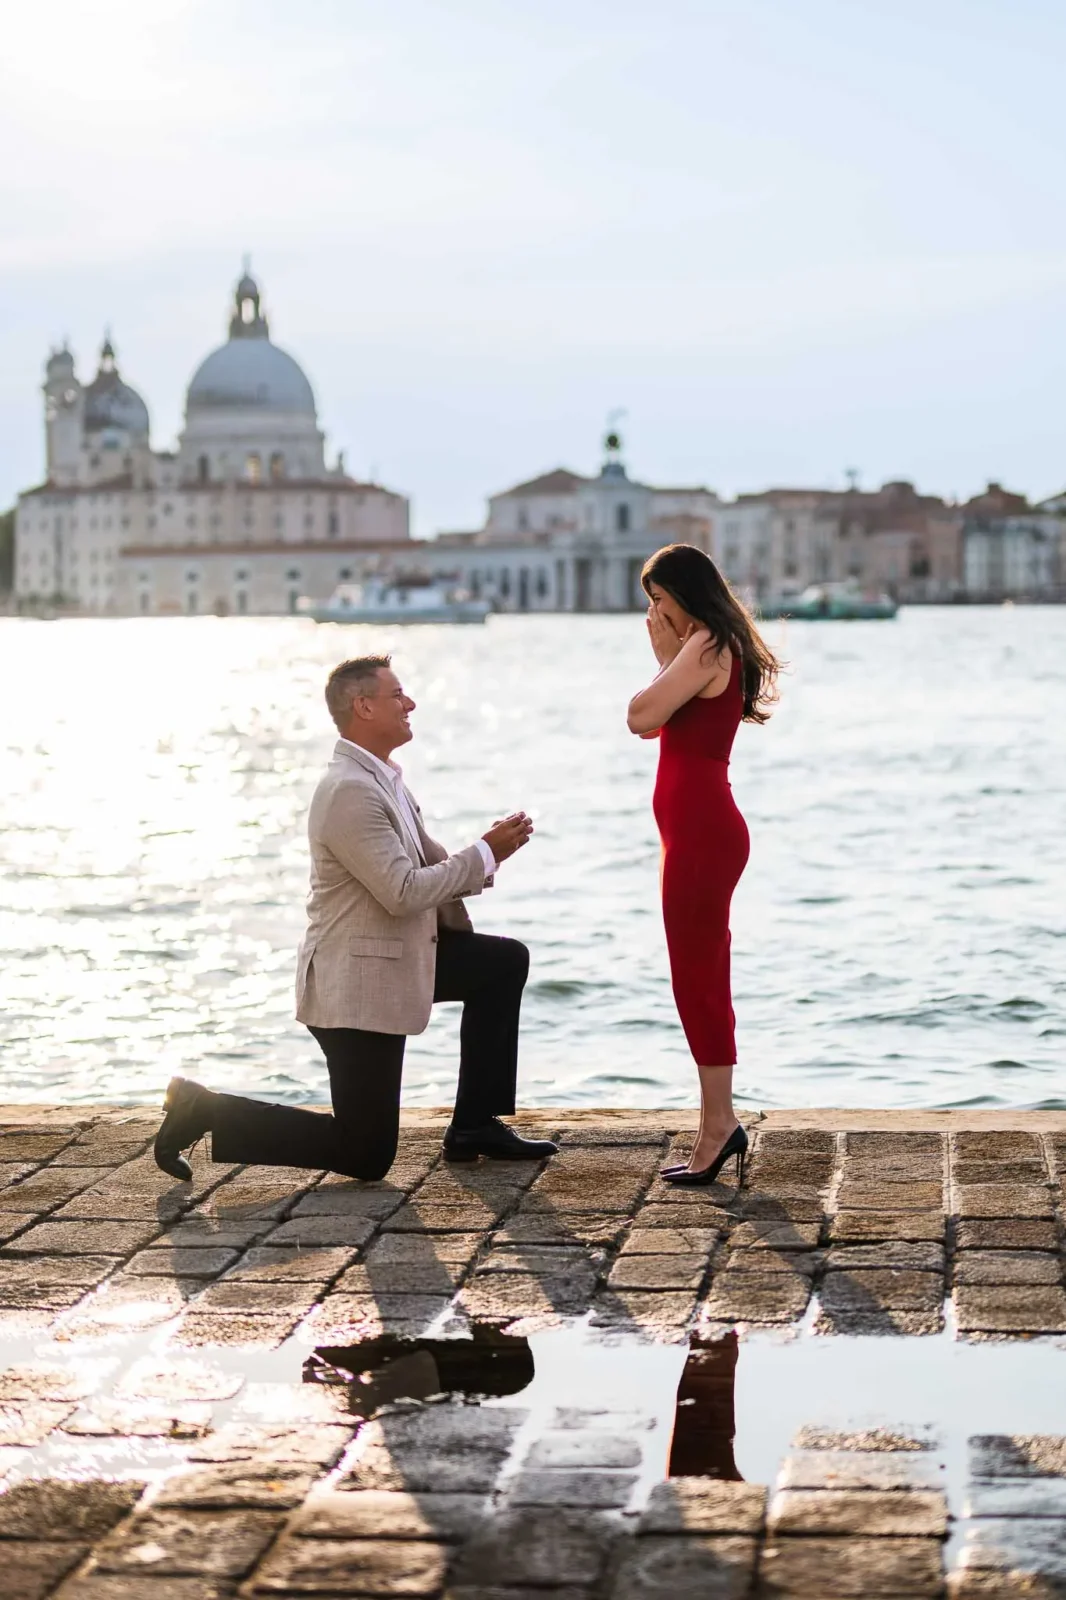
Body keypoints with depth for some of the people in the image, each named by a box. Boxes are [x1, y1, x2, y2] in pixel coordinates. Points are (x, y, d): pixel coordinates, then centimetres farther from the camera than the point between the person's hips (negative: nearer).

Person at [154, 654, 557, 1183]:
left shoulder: (383, 780, 9)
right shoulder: (350, 791, -23)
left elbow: (432, 868, 14)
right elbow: (403, 892, -26)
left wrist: (488, 850, -5)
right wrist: (484, 854, -17)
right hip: (356, 985, -10)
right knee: (365, 1155, -3)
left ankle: (476, 1124, 16)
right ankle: (204, 1110, 3)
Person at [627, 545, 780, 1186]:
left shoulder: (706, 646, -13)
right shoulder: (717, 648, 19)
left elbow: (642, 717, -18)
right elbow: (656, 722, 19)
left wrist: (665, 657, -5)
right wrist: (666, 654, 12)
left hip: (701, 828, -11)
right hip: (701, 827, 11)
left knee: (697, 978, -7)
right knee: (702, 978, 12)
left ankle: (720, 1123, -3)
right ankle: (720, 1124, 16)